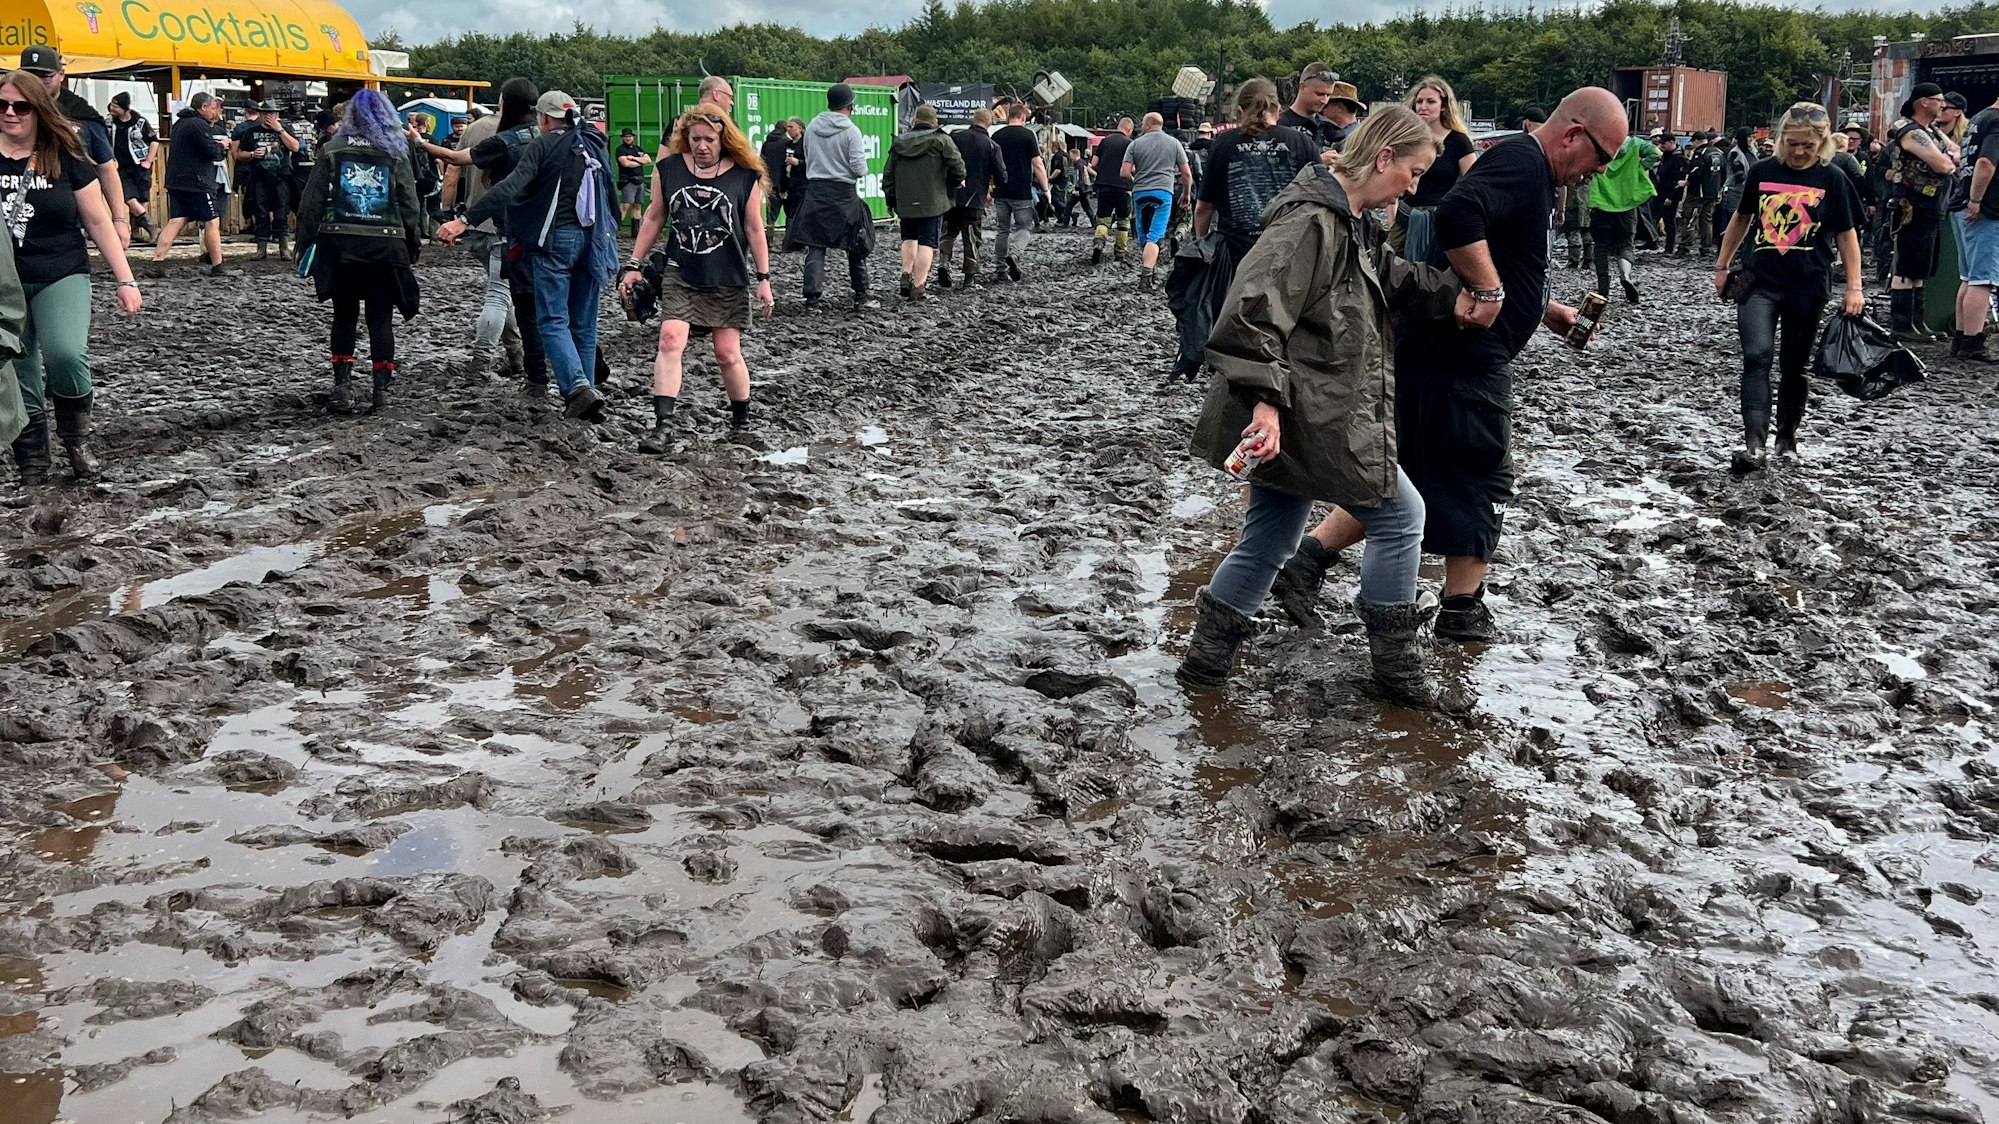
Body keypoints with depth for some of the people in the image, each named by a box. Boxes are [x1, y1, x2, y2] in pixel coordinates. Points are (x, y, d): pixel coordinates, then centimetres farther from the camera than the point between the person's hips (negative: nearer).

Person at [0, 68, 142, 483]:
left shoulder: (65, 158, -1)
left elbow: (99, 222, 2)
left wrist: (125, 280, -1)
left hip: (60, 276, -2)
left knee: (65, 354, -27)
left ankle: (76, 436, -1)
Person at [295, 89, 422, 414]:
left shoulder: (332, 150, 2)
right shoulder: (396, 154, 2)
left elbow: (312, 201, 0)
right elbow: (411, 206, 1)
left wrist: (305, 242, 6)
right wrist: (414, 247, 9)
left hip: (339, 246, 1)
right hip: (386, 248, -1)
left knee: (344, 315, 11)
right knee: (381, 318, 5)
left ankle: (341, 386, 7)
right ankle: (381, 388, 4)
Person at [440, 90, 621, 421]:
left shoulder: (543, 145, -6)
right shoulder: (597, 145, 13)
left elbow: (510, 188, -18)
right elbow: (611, 200, 18)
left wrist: (464, 221, -22)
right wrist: (609, 241, 27)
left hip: (556, 239, -6)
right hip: (594, 241, 6)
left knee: (552, 321, -3)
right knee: (584, 324, 10)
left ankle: (577, 388, -21)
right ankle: (584, 396, 11)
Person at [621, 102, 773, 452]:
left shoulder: (745, 176, -4)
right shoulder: (668, 168, 1)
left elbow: (754, 229, 1)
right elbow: (654, 218, 10)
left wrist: (764, 279, 0)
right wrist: (634, 265, 9)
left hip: (728, 280, -1)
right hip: (680, 275, 1)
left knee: (728, 354, 2)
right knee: (670, 342, -14)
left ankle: (742, 419, 26)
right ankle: (662, 427, -16)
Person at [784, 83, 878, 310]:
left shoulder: (812, 127, 4)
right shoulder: (851, 130, -11)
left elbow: (808, 159, 12)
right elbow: (859, 169, -13)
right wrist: (863, 171, 8)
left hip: (815, 191, 4)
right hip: (844, 193, -4)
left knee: (815, 245, 4)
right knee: (857, 245, 10)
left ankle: (811, 296, -3)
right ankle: (861, 295, 15)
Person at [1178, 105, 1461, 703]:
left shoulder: (1351, 224, 14)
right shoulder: (1311, 222, -19)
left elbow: (1401, 282, 26)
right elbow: (1255, 310, -28)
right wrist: (1265, 400, -32)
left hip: (1306, 417, 10)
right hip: (1311, 420, -10)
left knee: (1270, 536, 16)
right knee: (1400, 515, 2)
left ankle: (1207, 656, 25)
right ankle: (1396, 667, 16)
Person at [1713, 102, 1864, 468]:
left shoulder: (1832, 179, -1)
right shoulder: (1762, 172, 3)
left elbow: (1846, 235, 3)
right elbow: (1741, 218, 17)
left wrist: (1854, 287, -2)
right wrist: (1723, 265, 18)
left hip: (1807, 287, 0)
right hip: (1760, 282, 0)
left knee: (1794, 365, 10)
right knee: (1756, 356, -16)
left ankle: (1787, 437, 26)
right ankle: (1754, 442, -21)